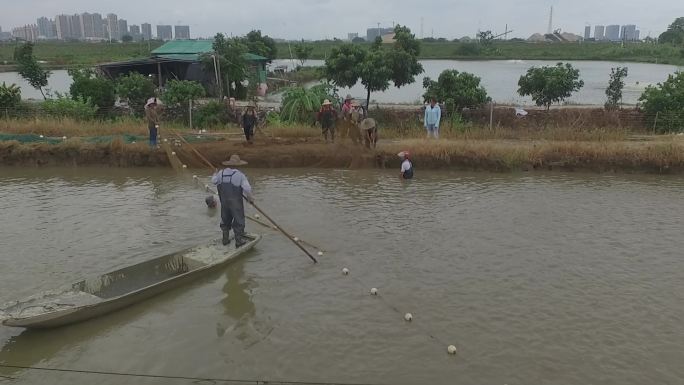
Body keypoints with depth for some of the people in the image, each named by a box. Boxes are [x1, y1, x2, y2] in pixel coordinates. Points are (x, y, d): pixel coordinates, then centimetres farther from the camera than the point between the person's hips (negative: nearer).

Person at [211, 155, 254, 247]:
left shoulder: (221, 173, -1)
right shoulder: (240, 175, -15)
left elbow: (213, 181, 17)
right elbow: (247, 188, -17)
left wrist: (216, 174, 37)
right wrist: (250, 198, 0)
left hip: (224, 201, 5)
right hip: (236, 202, -5)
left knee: (225, 219, 20)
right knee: (238, 220, 6)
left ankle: (225, 239, 27)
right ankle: (239, 241, 8)